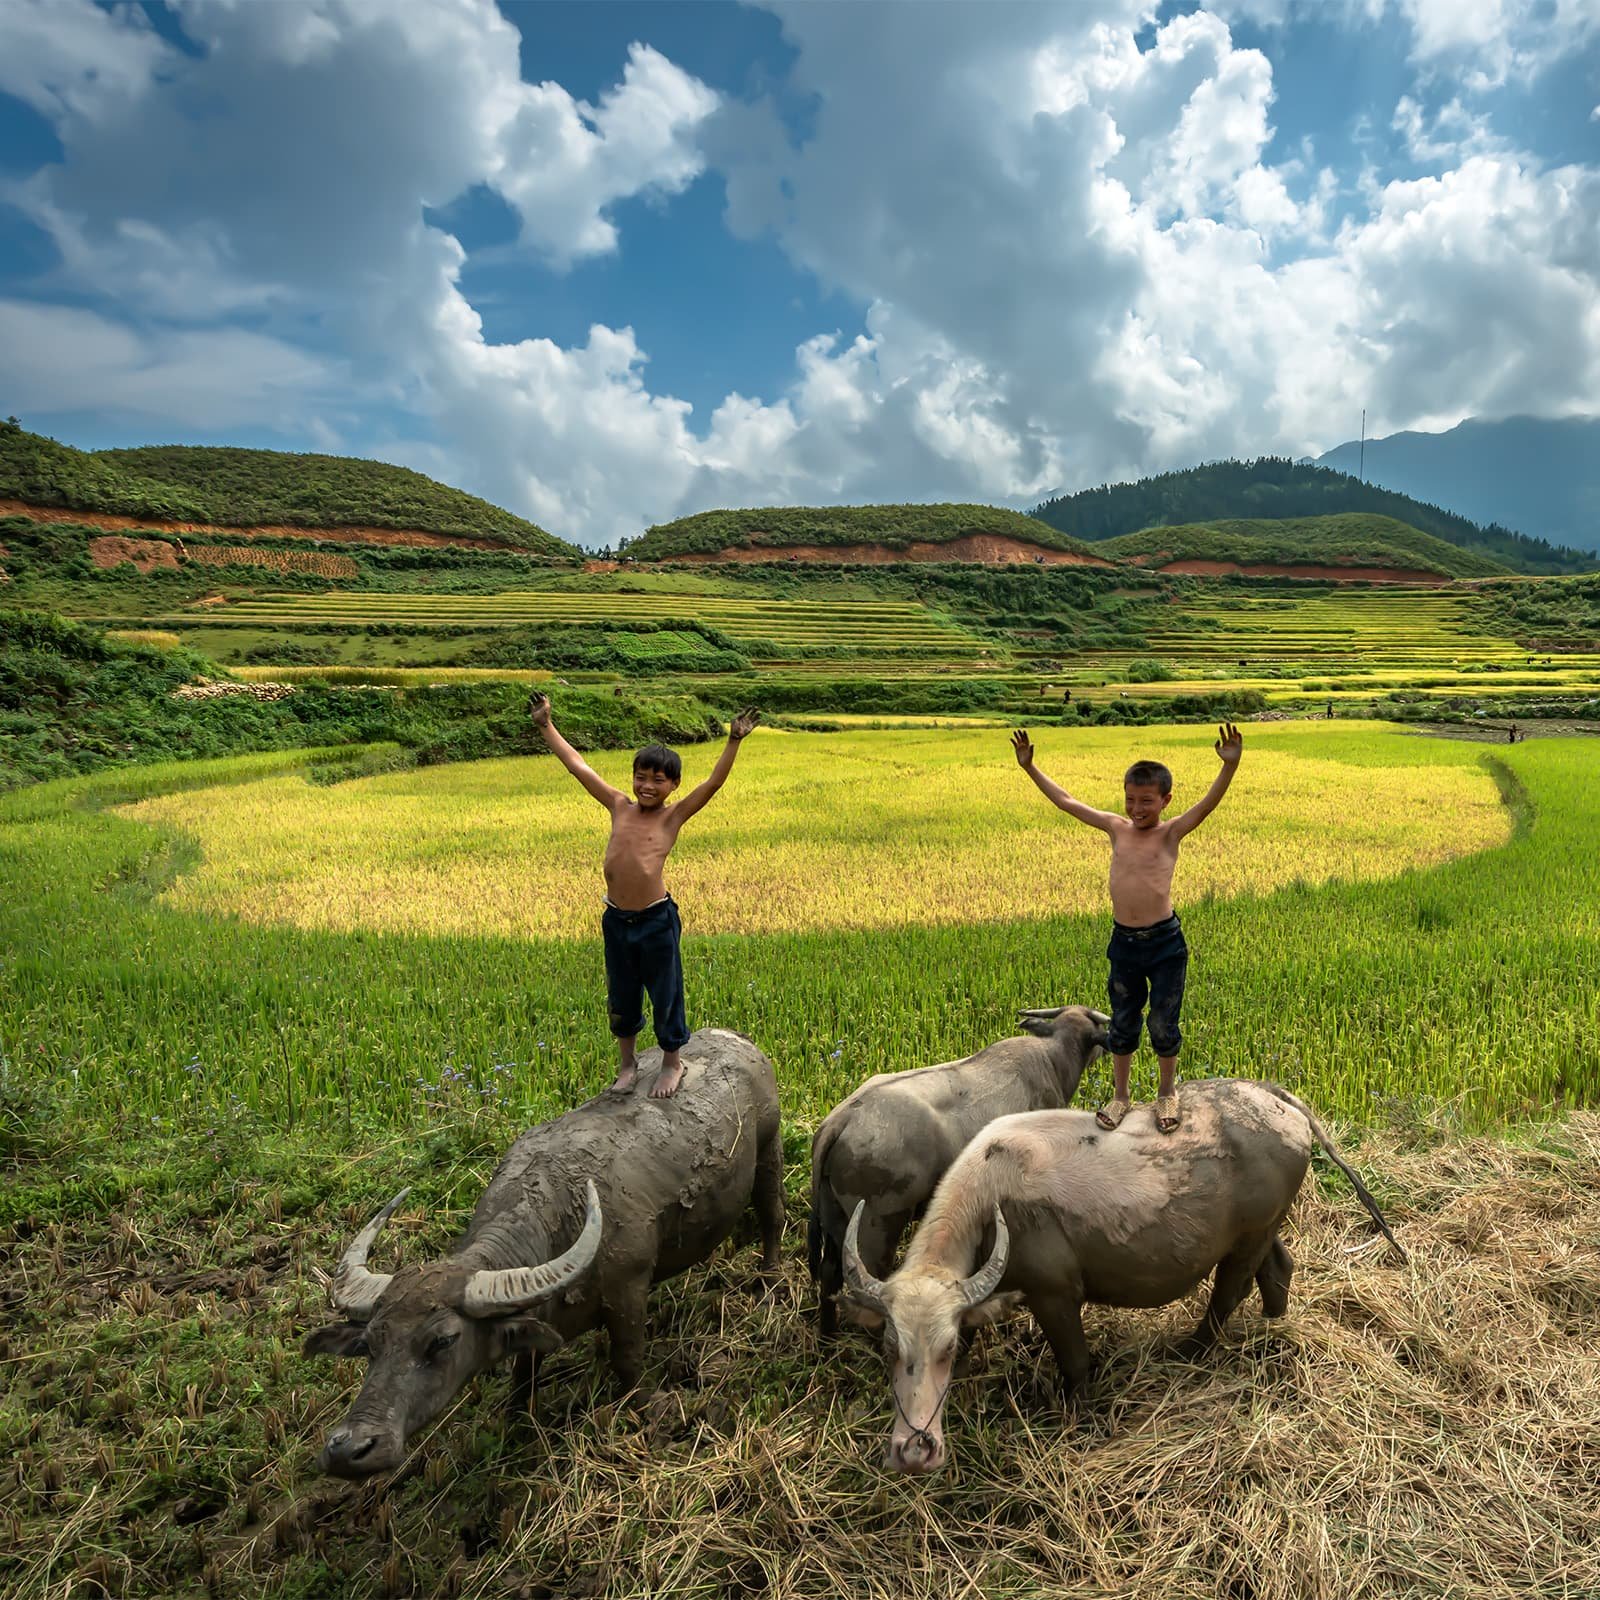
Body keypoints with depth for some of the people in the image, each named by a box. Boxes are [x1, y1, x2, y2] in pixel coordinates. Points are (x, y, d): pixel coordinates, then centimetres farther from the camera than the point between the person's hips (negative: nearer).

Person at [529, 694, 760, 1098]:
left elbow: (715, 782, -15)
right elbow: (578, 766, 10)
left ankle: (672, 1062, 33)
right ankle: (626, 1062, 40)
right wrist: (545, 727, 12)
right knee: (620, 996, 19)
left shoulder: (673, 817, -4)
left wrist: (734, 741, -26)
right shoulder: (620, 807, 5)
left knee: (665, 993, 11)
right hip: (615, 919, 4)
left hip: (656, 920, -4)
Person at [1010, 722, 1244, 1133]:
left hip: (1165, 942, -3)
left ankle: (1167, 1092, 34)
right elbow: (1066, 801, 6)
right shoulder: (1116, 828, 2)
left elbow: (1206, 806, -24)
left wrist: (1229, 766, -40)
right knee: (1122, 1023, 16)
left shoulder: (1171, 833, -7)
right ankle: (1120, 1095, 34)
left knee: (1163, 1023, 10)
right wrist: (1030, 768, 5)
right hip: (1123, 942, 3)